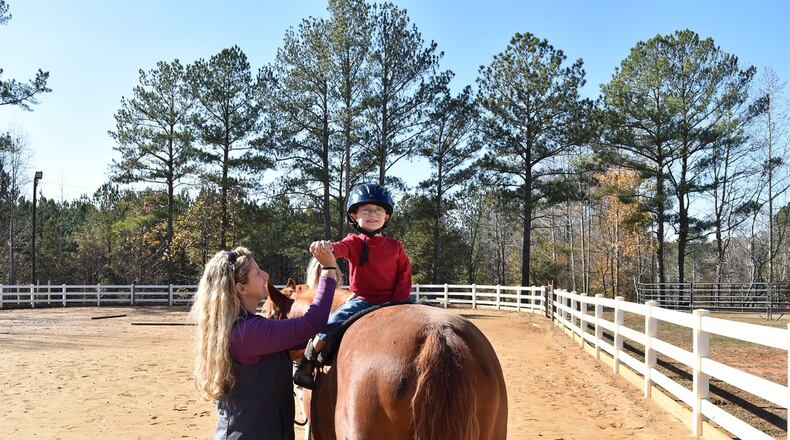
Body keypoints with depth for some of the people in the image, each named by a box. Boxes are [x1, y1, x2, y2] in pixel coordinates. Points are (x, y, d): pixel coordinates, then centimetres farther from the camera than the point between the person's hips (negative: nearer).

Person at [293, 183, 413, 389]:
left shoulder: (395, 246, 5)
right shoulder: (354, 242, -1)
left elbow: (405, 277, 6)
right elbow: (340, 248, -25)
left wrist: (397, 302, -8)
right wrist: (327, 247, -50)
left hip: (391, 302, 2)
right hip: (362, 300, -2)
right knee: (329, 326, -22)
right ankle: (306, 364, -2)